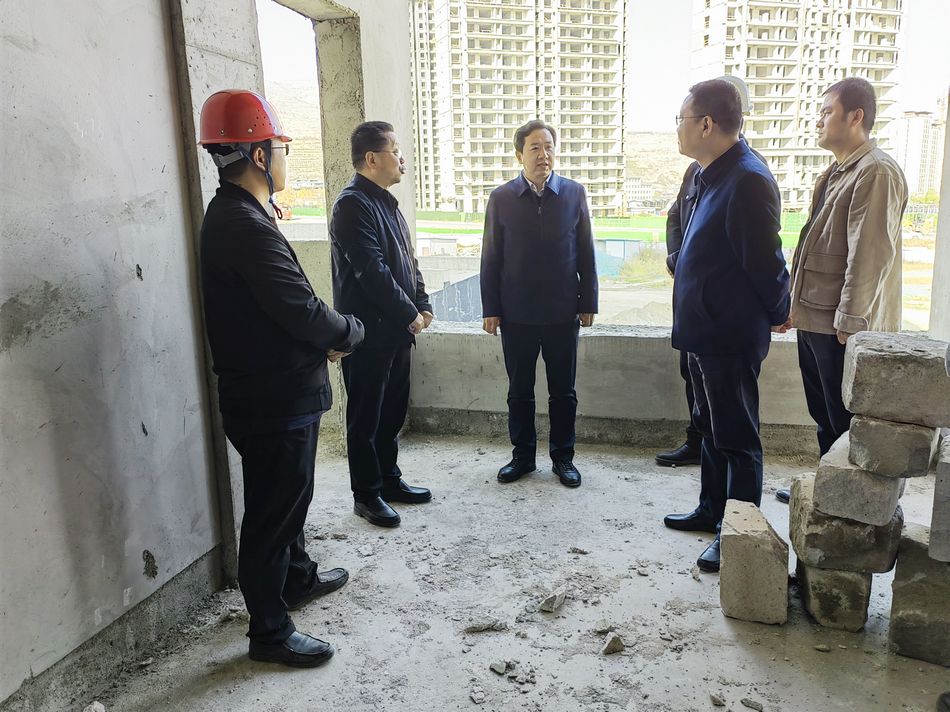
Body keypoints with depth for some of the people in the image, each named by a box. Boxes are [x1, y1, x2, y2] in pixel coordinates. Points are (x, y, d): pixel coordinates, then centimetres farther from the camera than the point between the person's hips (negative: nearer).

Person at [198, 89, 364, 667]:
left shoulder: (231, 215, 10)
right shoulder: (246, 226, -24)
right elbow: (302, 311, -26)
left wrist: (324, 336, 0)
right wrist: (350, 332, -7)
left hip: (278, 391, 10)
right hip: (273, 400, -10)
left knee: (290, 496, 25)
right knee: (272, 512, 5)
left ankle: (298, 578, 46)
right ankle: (270, 631, 22)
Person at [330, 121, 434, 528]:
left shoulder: (385, 202, 15)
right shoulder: (353, 205, -15)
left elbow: (407, 261, 17)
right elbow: (372, 271, -22)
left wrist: (422, 305, 6)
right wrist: (409, 314, -15)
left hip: (397, 330, 9)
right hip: (369, 332, -9)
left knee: (392, 411, 18)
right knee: (366, 417, 4)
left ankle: (389, 479, 32)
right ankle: (366, 495, 16)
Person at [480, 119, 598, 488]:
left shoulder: (574, 193, 1)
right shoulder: (501, 198, 0)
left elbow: (586, 252, 4)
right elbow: (491, 258, 1)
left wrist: (588, 303, 1)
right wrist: (490, 309, -1)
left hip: (562, 312, 0)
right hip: (516, 314, 0)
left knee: (563, 391, 10)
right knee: (519, 391, 11)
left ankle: (563, 457, 25)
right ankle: (523, 456, 26)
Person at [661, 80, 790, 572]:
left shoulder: (746, 181, -22)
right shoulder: (712, 176, 11)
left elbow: (765, 261, -18)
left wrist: (777, 312, -3)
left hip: (730, 336, -10)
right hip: (705, 330, 10)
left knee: (736, 436, 2)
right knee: (711, 425, 20)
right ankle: (713, 510, 36)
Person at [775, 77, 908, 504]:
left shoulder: (876, 172, -14)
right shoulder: (838, 172, 16)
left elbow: (869, 253, -20)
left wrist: (849, 320, -21)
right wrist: (798, 304, 17)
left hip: (841, 325, -9)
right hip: (815, 318, 10)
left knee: (846, 421, 2)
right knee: (824, 415, 19)